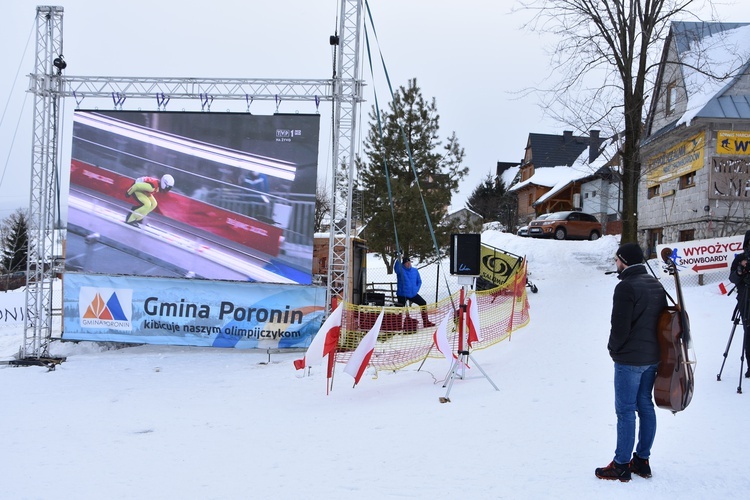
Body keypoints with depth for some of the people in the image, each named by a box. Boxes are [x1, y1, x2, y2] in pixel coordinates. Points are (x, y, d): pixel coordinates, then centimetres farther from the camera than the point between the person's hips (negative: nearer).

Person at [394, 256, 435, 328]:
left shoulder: (415, 270, 7)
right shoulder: (401, 270, -7)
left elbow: (419, 281, 16)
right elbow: (396, 268, -31)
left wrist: (416, 289, 2)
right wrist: (398, 260, -44)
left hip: (413, 294, 5)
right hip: (402, 294, -5)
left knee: (423, 303, 6)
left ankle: (426, 322, 17)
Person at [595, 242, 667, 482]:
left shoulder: (626, 287, -18)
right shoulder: (656, 285, 10)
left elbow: (620, 326, -20)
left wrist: (614, 348, -3)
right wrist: (652, 344, 17)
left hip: (629, 359, -9)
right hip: (653, 356, 9)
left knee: (625, 409, -2)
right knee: (645, 405, 14)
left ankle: (621, 465, 4)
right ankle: (642, 460, 21)